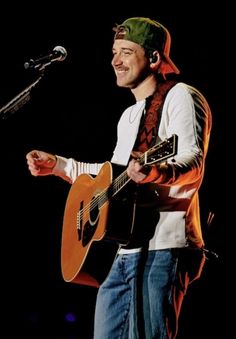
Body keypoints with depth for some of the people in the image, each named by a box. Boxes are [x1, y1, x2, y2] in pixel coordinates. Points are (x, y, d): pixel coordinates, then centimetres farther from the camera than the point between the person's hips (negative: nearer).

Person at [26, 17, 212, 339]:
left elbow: (193, 165, -19)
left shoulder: (181, 97, -4)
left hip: (161, 246, -9)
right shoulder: (130, 115, 25)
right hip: (121, 249, 9)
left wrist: (155, 172, -39)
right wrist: (58, 165, 30)